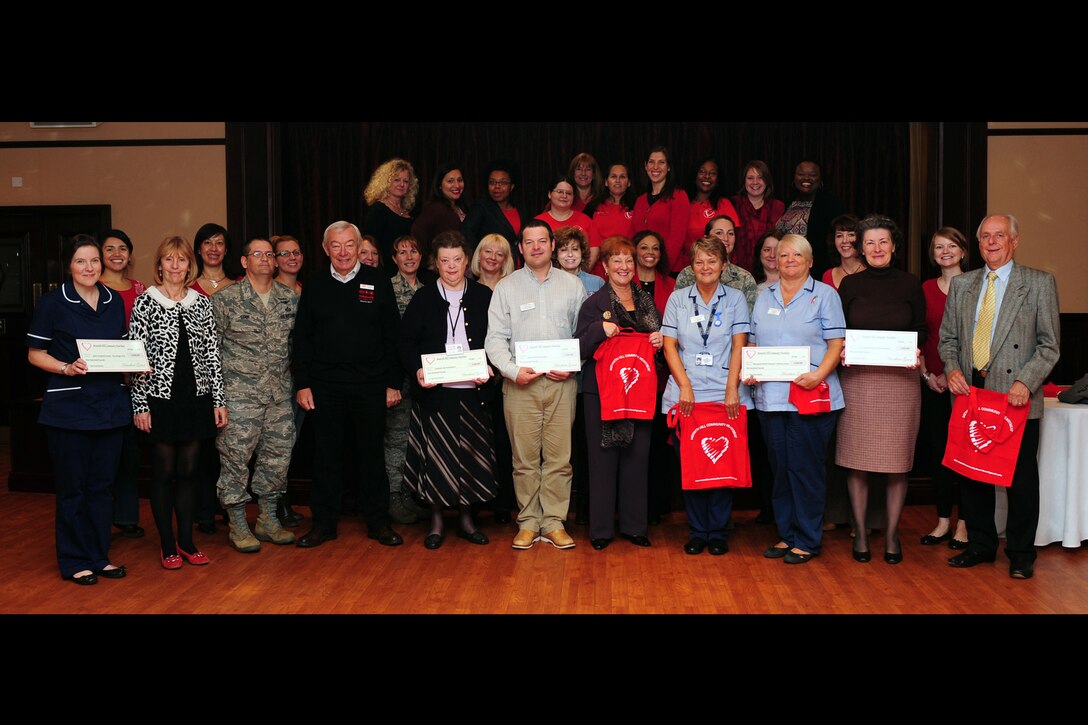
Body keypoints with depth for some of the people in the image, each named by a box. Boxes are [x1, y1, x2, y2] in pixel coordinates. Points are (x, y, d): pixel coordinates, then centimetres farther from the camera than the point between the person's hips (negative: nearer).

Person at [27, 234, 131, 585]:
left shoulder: (115, 301, 8)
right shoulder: (53, 303, -5)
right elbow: (35, 354, -3)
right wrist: (67, 368, -20)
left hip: (110, 405, 4)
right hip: (68, 407, -4)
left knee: (102, 485, 11)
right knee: (73, 486, 4)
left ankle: (99, 556, 23)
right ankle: (75, 561, 17)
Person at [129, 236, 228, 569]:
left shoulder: (202, 302, 7)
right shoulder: (145, 302, -2)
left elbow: (212, 353, 7)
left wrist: (219, 400, 3)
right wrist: (140, 404, -9)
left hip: (196, 397, 3)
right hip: (161, 397, -3)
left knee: (189, 470, 9)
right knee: (164, 472, 5)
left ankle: (186, 540, 20)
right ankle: (167, 544, 16)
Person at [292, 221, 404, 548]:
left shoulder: (378, 281, 0)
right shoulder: (314, 284, 5)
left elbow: (392, 335, 1)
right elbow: (302, 338, 6)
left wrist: (393, 383, -3)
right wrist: (302, 384, 0)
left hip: (370, 385, -1)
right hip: (324, 385, 1)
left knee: (372, 454, 8)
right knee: (326, 455, 8)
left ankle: (378, 521, 20)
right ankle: (323, 522, 20)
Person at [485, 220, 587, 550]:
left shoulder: (572, 285, 10)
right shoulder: (506, 287, 7)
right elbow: (495, 338, 3)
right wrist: (513, 370, -12)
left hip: (561, 382, 1)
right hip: (519, 383, 0)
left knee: (559, 457, 1)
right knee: (524, 457, 2)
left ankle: (554, 522, 10)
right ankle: (528, 522, 12)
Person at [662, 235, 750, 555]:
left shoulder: (735, 298, 7)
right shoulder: (678, 298, 8)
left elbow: (739, 347, 2)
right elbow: (669, 346, 4)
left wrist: (732, 390, -8)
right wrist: (685, 386, -6)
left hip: (725, 396, 0)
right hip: (687, 395, 1)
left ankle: (718, 532, 12)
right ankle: (696, 531, 13)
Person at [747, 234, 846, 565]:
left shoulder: (825, 295, 4)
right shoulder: (764, 297, 15)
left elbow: (836, 344, -3)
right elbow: (753, 343, 17)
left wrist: (819, 374, -19)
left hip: (811, 397, -4)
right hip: (771, 396, 4)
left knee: (806, 467, -1)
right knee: (780, 466, 9)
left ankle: (807, 540, 10)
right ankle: (786, 534, 21)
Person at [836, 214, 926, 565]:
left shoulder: (910, 284, 6)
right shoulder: (850, 284, 6)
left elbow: (921, 329, 10)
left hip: (901, 378, 0)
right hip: (858, 378, 0)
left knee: (897, 458, 3)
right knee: (857, 457, 1)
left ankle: (892, 533, 15)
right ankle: (860, 532, 13)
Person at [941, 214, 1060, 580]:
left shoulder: (1040, 283, 0)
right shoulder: (961, 285, 12)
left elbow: (1049, 345, -3)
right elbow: (948, 338, 14)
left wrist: (1025, 382, -16)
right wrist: (952, 369, -4)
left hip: (1017, 398, -4)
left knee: (1021, 477, 4)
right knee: (971, 473, 10)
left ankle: (1020, 554, 18)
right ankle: (981, 545, 26)